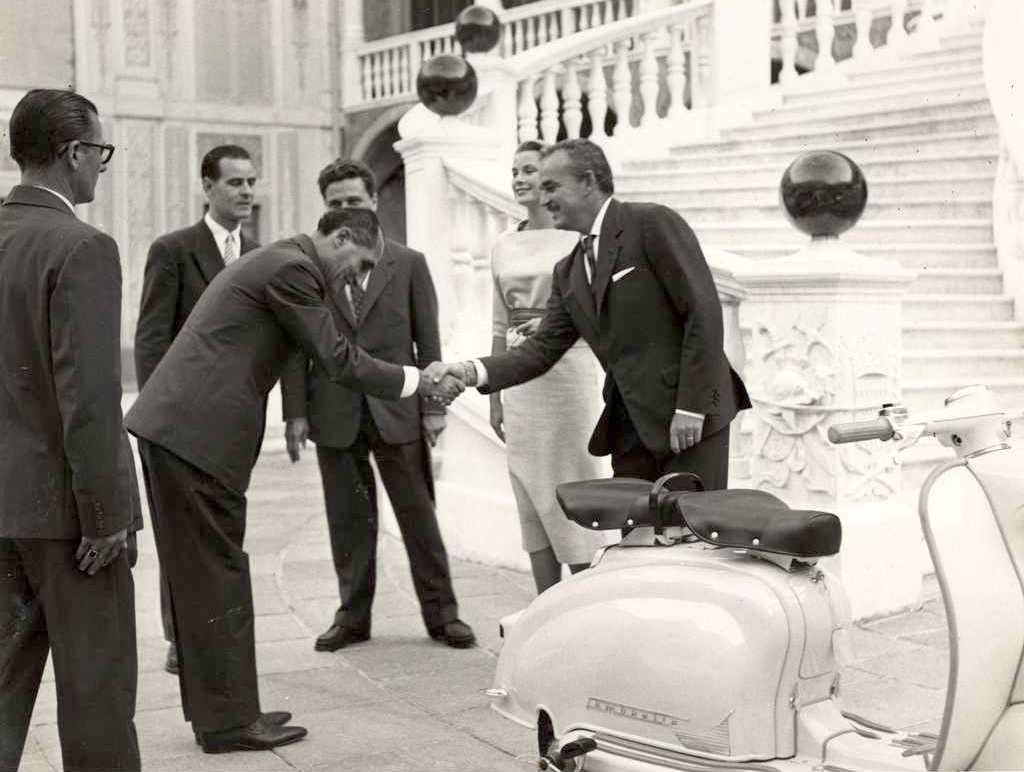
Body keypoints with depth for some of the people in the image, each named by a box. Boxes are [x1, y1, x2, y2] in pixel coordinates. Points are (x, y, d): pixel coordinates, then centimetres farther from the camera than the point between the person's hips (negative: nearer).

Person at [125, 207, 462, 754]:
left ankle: (217, 708, 20)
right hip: (199, 431, -10)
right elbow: (338, 361, -9)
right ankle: (229, 719, 4)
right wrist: (419, 382, -1)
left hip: (169, 423, 10)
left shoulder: (277, 261, 21)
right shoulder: (293, 268, -10)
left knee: (201, 573, 13)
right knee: (218, 572, -3)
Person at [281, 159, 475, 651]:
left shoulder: (408, 264, 5)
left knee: (418, 513, 4)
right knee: (348, 518, 7)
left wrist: (433, 406, -2)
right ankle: (352, 615, 18)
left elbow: (427, 340, 4)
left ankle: (441, 614, 13)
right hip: (335, 414, 1)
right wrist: (295, 411, -2)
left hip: (397, 409, 0)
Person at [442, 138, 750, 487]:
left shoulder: (653, 223, -8)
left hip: (691, 419, -7)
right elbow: (544, 347, 11)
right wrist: (473, 371, -6)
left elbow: (703, 312, -13)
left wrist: (691, 407, -16)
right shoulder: (568, 272, 15)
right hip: (630, 430, 7)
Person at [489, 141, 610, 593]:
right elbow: (501, 326, 14)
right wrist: (494, 397, 13)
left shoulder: (577, 237, -4)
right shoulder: (503, 247, 12)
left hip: (567, 367, -5)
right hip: (520, 377, 5)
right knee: (531, 494, 7)